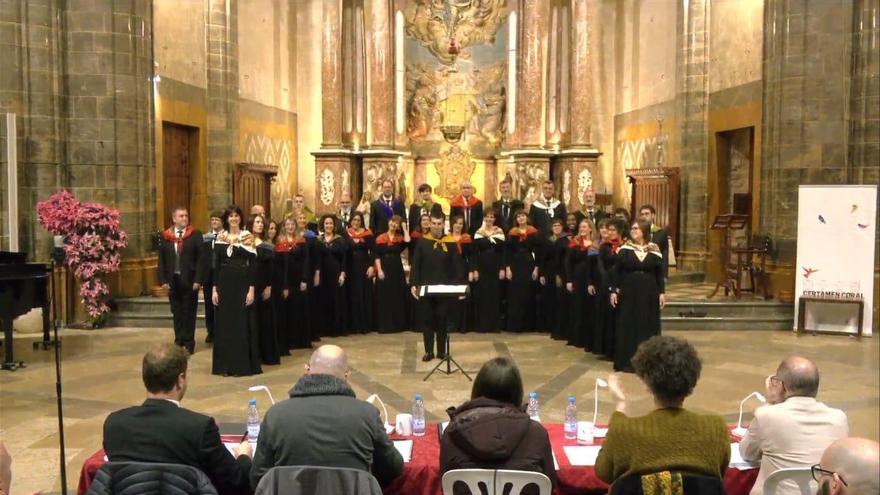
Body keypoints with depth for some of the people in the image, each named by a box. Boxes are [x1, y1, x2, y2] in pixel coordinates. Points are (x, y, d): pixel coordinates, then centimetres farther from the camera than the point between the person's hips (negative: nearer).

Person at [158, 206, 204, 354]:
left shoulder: (195, 235, -1)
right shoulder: (165, 236, 5)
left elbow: (201, 259, -5)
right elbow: (161, 260, 6)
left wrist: (198, 280, -12)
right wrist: (163, 280, -2)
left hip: (189, 280, -2)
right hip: (172, 280, 2)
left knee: (189, 313, 5)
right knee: (176, 313, 9)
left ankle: (189, 343, 14)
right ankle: (179, 342, 19)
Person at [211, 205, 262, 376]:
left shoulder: (248, 237, -2)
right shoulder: (220, 238, 7)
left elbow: (253, 265, -5)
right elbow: (216, 265, 7)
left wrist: (252, 289, -12)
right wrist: (214, 288, 0)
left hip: (243, 284, -3)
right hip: (225, 284, 3)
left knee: (242, 323, 0)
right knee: (225, 323, 6)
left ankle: (243, 364, 8)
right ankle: (226, 365, 14)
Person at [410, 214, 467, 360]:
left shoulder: (451, 243, 0)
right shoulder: (422, 241, 1)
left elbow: (458, 266, -1)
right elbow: (415, 264, 0)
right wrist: (413, 284, -7)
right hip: (425, 287, 0)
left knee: (443, 320, 7)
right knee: (427, 320, 7)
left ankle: (442, 351, 18)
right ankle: (428, 351, 17)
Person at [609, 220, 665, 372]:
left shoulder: (654, 250, 0)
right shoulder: (624, 249, -1)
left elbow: (659, 272, 3)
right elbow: (616, 271, -1)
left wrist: (662, 292, -2)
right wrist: (614, 291, -6)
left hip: (649, 293, 1)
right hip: (628, 292, 0)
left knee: (648, 326, 4)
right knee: (627, 326, 2)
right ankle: (626, 361, 9)